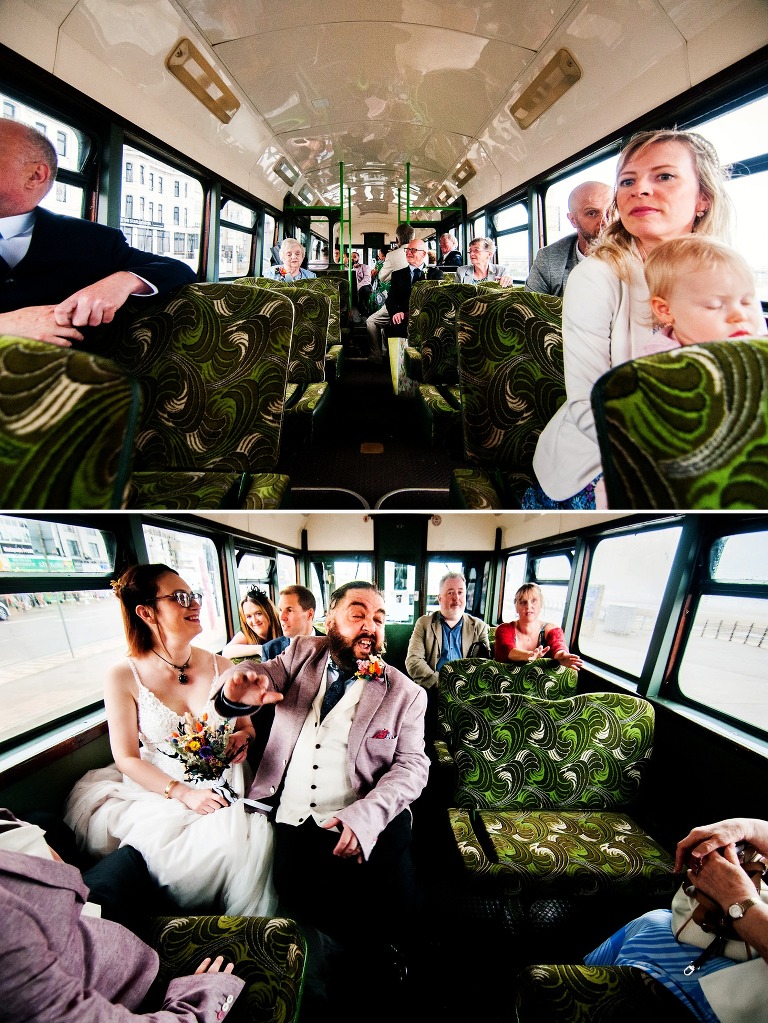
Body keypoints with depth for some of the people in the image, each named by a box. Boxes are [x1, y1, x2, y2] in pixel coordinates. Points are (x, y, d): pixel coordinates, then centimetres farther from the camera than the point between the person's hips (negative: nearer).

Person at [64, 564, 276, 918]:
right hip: (159, 794, -2)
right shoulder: (125, 677, -7)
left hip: (226, 791, 2)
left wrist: (242, 737, -10)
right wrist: (184, 794, -16)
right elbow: (127, 759, -5)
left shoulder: (221, 666, 3)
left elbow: (247, 727, 15)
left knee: (250, 838, -26)